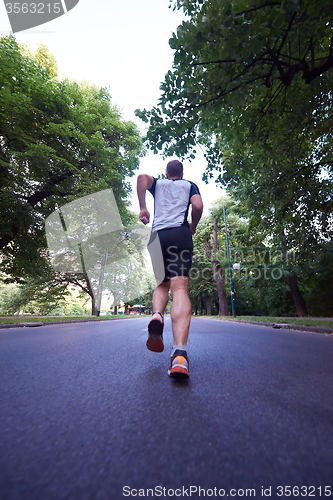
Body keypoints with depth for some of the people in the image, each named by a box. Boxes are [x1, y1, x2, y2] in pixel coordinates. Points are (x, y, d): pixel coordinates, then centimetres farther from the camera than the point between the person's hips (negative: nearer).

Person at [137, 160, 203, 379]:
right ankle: (180, 353, -32)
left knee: (162, 284, 17)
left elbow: (142, 177, 4)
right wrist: (193, 227, 19)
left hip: (157, 236, 2)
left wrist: (142, 208, 4)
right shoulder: (190, 185, 23)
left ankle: (157, 316, -15)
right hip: (180, 234, -2)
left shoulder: (158, 183, 27)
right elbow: (198, 206, 3)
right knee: (180, 288, -16)